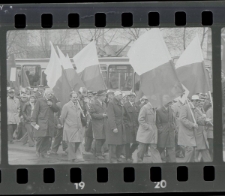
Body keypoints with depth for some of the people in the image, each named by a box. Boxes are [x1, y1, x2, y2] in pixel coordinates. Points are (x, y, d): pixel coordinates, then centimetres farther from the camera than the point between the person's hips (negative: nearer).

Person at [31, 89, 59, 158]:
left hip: (50, 123, 4)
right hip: (41, 123, -4)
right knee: (40, 137, -7)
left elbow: (56, 110, 11)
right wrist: (33, 122, -9)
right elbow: (35, 111, -2)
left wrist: (52, 105, -8)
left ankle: (44, 152, 13)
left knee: (48, 139, -1)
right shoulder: (39, 101, 2)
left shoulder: (52, 101, 17)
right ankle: (38, 151, 14)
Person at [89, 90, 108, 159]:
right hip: (97, 124, -7)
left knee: (103, 139, 7)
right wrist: (101, 115, -17)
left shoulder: (104, 104, 15)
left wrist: (106, 115, 2)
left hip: (104, 124, 7)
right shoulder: (93, 104, -7)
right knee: (98, 139, -5)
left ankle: (96, 152, 24)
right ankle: (98, 154, 4)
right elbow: (92, 114, -13)